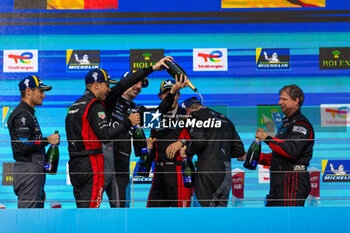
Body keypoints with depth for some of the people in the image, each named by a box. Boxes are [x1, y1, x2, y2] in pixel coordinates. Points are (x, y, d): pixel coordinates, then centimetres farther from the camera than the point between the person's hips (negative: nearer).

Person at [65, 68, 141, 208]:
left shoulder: (75, 105, 17)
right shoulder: (95, 105, -10)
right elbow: (105, 135, -17)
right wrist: (128, 123, -8)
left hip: (74, 164, 9)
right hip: (91, 165, -9)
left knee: (82, 210, 11)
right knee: (90, 207, -8)